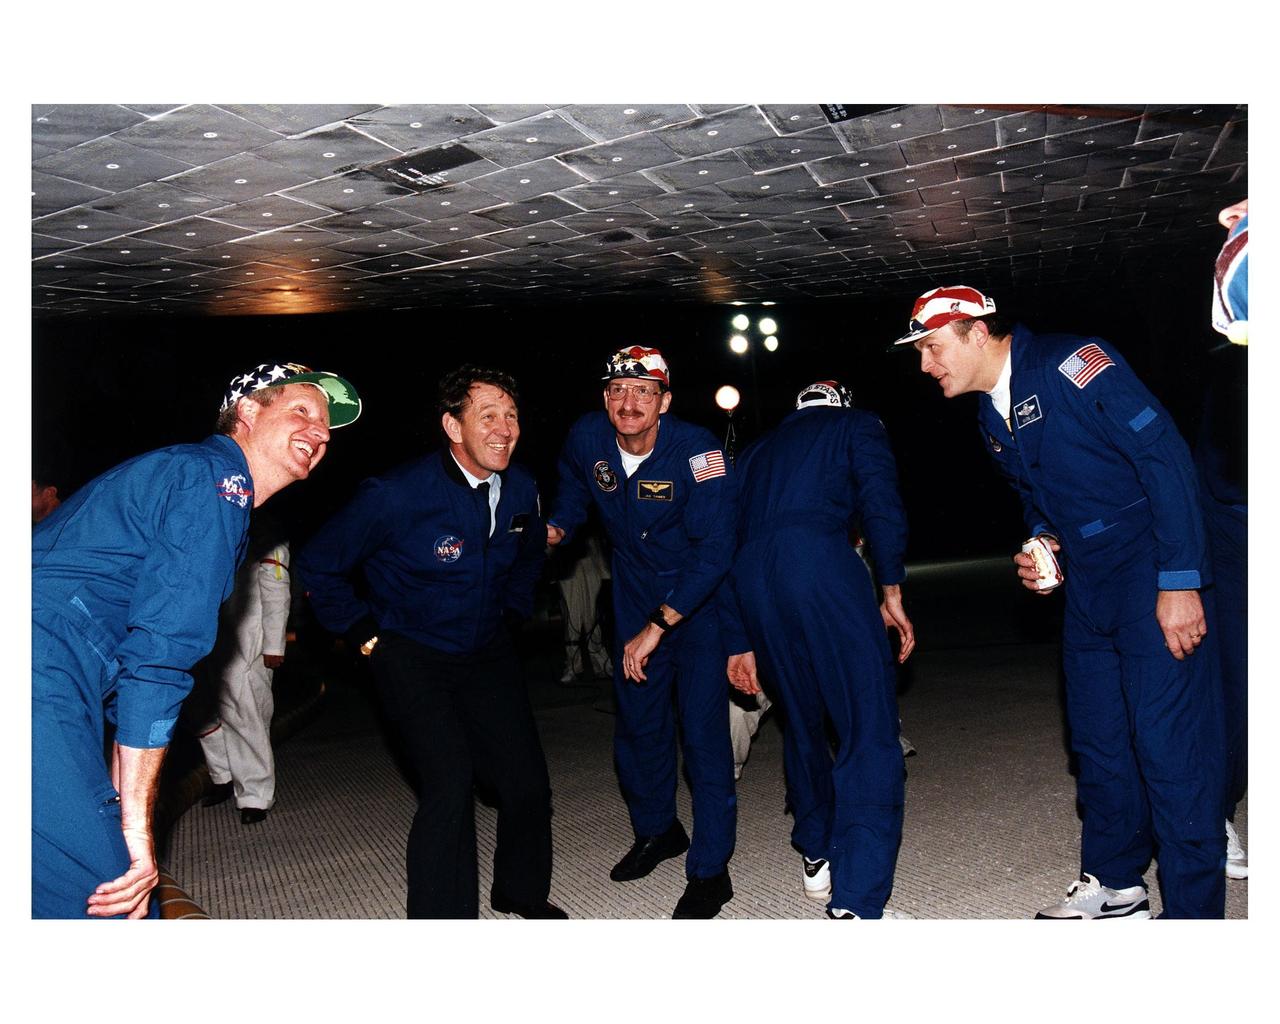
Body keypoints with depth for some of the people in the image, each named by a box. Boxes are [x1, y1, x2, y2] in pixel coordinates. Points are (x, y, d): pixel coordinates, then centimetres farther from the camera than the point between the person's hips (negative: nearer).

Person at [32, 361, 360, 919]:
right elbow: (160, 652, -13)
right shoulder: (218, 476, -5)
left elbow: (136, 651, 26)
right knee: (103, 905, -7)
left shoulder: (186, 472, 26)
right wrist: (135, 819, -10)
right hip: (41, 682, -10)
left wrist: (127, 813, 25)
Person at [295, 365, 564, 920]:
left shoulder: (521, 487, -6)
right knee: (450, 786, -17)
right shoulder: (397, 495, -24)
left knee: (528, 781, 6)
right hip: (412, 659, -5)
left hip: (488, 653, 5)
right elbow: (318, 565, -12)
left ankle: (521, 890, 32)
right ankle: (442, 915, 4)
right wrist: (365, 634, -9)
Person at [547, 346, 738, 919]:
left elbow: (715, 550, -29)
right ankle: (657, 830, 36)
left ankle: (710, 870, 3)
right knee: (637, 717, 13)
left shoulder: (696, 451, -27)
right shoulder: (586, 439, -13)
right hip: (635, 593, 5)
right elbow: (573, 489, 13)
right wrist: (556, 527, -5)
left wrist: (657, 627, -29)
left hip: (699, 596, -5)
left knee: (702, 726, -10)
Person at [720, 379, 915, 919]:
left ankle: (816, 859, 35)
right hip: (817, 559, -6)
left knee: (803, 721, 23)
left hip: (748, 580, 6)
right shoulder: (856, 424, 22)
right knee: (869, 731, -3)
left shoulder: (756, 450, 35)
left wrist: (740, 641, 26)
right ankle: (856, 905, -10)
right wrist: (891, 590, 4)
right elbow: (881, 504, 2)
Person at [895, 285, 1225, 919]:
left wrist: (1179, 579, -21)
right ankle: (1112, 885, 30)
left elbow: (1164, 455, -19)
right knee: (1098, 740, 15)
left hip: (1154, 575, -8)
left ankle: (1194, 910, 6)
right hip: (1085, 583, 9)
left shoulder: (1068, 364, -15)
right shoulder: (991, 418, 11)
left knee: (1169, 744, -7)